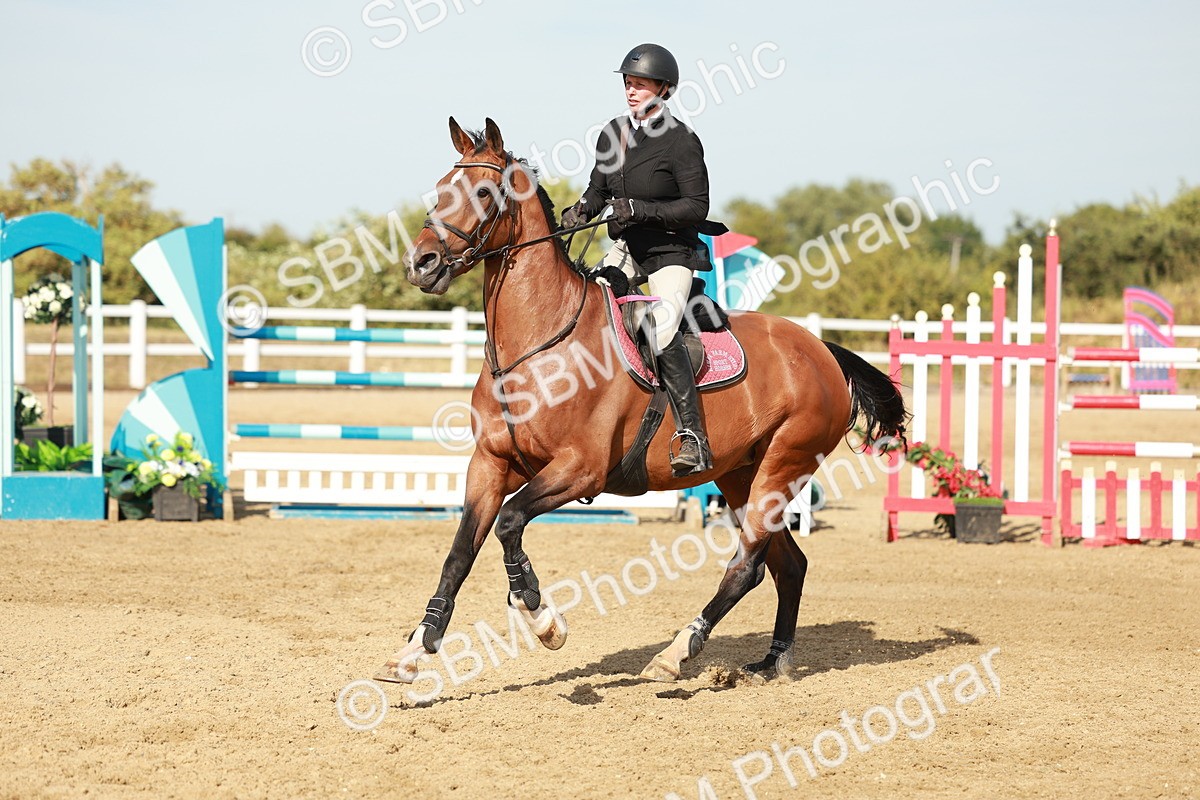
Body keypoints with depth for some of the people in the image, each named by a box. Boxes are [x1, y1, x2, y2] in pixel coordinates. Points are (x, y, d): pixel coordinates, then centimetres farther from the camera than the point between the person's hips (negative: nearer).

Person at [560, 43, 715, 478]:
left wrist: (640, 209, -25)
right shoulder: (613, 133, 6)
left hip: (672, 252, -7)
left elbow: (697, 207, -15)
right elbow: (599, 189, 15)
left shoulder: (681, 141, -13)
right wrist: (583, 209, -8)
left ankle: (693, 436, -29)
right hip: (627, 248, 7)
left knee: (661, 331, -28)